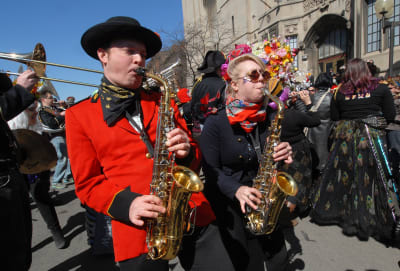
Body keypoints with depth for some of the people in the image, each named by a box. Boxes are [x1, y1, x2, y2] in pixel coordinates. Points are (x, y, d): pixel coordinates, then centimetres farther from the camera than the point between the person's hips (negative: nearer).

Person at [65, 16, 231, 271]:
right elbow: (87, 183, 2)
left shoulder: (163, 101, 11)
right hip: (137, 229, -2)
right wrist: (125, 204, -15)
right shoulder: (79, 115, 3)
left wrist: (186, 152, -9)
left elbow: (194, 153, 14)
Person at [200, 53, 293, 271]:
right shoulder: (215, 122, -14)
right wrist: (236, 189, -27)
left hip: (263, 201, 5)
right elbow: (211, 170, -13)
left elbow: (269, 159, 8)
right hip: (229, 204, -4)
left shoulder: (268, 117, 1)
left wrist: (284, 153, -14)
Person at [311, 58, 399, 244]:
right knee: (369, 178, 3)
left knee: (343, 175, 11)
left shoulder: (340, 93, 3)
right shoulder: (380, 89, 1)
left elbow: (334, 118, 6)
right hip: (371, 138, -1)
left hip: (344, 138, 2)